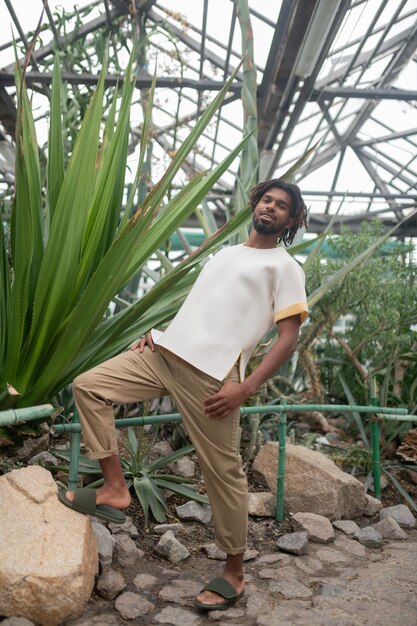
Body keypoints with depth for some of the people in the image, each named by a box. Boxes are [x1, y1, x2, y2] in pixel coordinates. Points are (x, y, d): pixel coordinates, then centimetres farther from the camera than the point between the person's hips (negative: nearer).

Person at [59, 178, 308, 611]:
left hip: (211, 373, -7)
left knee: (223, 471, -1)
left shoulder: (285, 267, 3)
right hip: (165, 350, 8)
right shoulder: (226, 252, 26)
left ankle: (234, 572, 17)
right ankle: (115, 490, 5)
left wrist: (246, 387, -16)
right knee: (88, 386, 1)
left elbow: (288, 337, -6)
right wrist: (159, 332, 13)